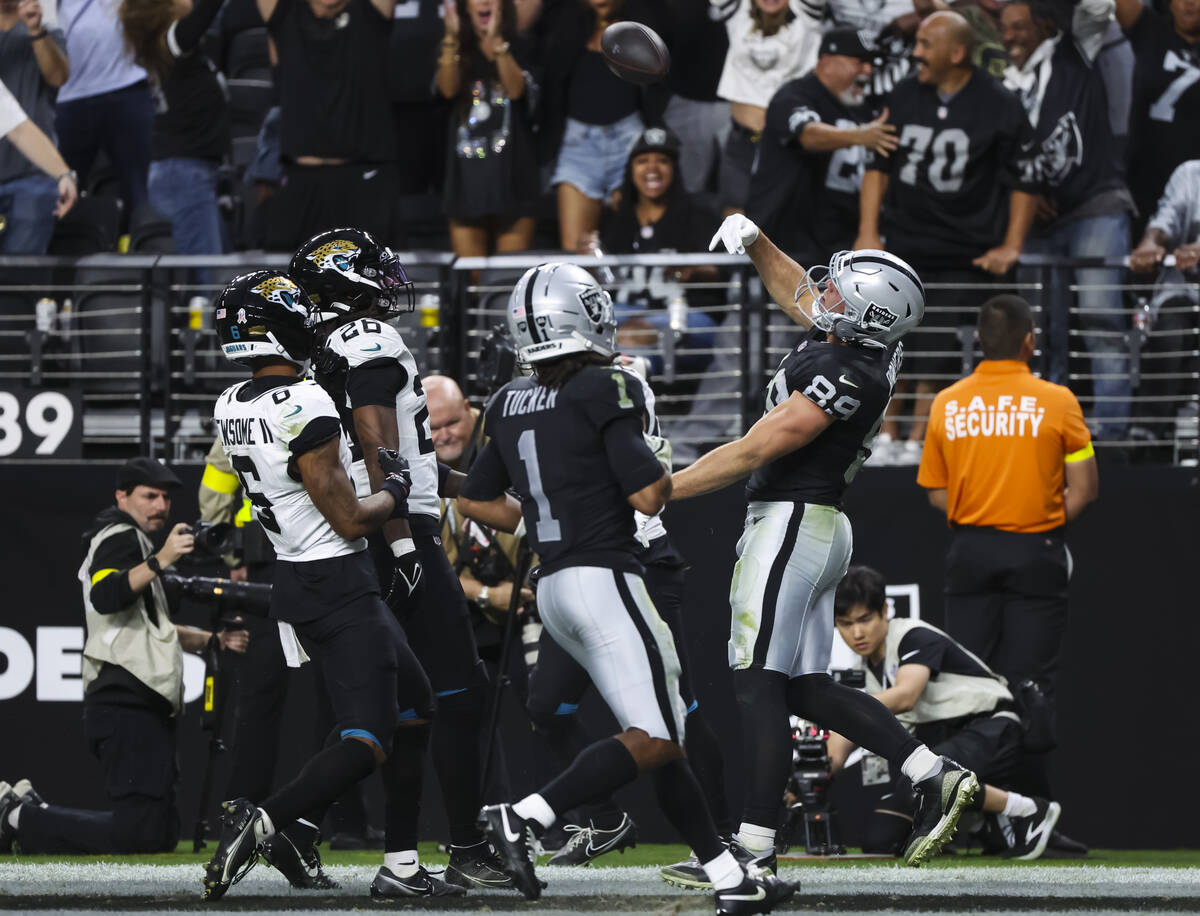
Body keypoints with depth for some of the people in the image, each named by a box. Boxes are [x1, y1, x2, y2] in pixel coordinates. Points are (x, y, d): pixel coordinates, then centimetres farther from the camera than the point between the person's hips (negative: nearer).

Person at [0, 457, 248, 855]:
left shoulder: (131, 543, 27)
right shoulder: (120, 538, -4)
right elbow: (105, 598, -26)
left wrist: (212, 640, 25)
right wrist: (160, 560, -34)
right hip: (127, 706, -11)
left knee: (162, 834, 10)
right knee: (140, 834, -20)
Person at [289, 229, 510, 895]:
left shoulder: (318, 358, 18)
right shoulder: (372, 343, -10)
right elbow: (377, 447, -19)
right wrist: (403, 543, -21)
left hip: (360, 550, 9)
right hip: (403, 534, -9)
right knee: (458, 693, -5)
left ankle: (400, 862, 7)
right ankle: (467, 852, -6)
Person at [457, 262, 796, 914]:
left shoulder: (510, 404, 10)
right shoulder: (604, 390, -11)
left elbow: (475, 501, 17)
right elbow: (647, 497, -14)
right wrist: (663, 464, 6)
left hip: (554, 589, 9)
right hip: (605, 581, -9)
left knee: (662, 736, 10)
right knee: (652, 741, -11)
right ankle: (523, 818, -22)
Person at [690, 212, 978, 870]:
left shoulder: (844, 377, -22)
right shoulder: (866, 348, 4)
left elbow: (751, 453, -19)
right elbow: (799, 298, 28)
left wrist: (656, 492, -14)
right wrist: (756, 244, 20)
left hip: (790, 524, -10)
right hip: (823, 527, 10)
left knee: (759, 686, -7)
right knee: (806, 687, 12)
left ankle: (755, 846, -8)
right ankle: (934, 776, 8)